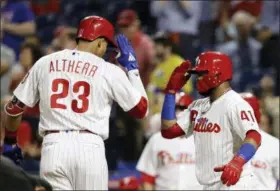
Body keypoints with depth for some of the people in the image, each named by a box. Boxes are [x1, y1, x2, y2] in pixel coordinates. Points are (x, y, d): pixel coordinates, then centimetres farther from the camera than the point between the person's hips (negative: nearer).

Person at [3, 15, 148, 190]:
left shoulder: (45, 64, 11)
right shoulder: (109, 71, 3)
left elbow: (14, 108, 16)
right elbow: (141, 109, 10)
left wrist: (10, 140, 33)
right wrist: (132, 67, 19)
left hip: (53, 147, 2)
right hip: (89, 148, -2)